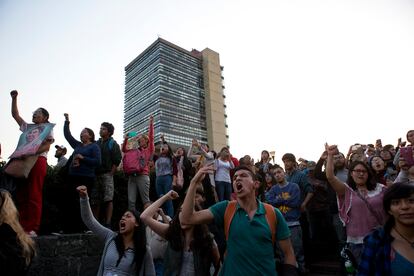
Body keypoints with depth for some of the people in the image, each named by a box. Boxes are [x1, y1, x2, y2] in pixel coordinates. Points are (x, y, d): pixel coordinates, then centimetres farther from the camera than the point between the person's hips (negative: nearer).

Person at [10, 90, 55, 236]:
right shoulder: (27, 127, 25)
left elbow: (47, 146, -7)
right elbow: (15, 114, 25)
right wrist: (14, 98, 16)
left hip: (38, 161, -6)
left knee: (34, 196, -8)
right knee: (21, 195, 3)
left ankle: (32, 229, -8)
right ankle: (22, 227, 6)